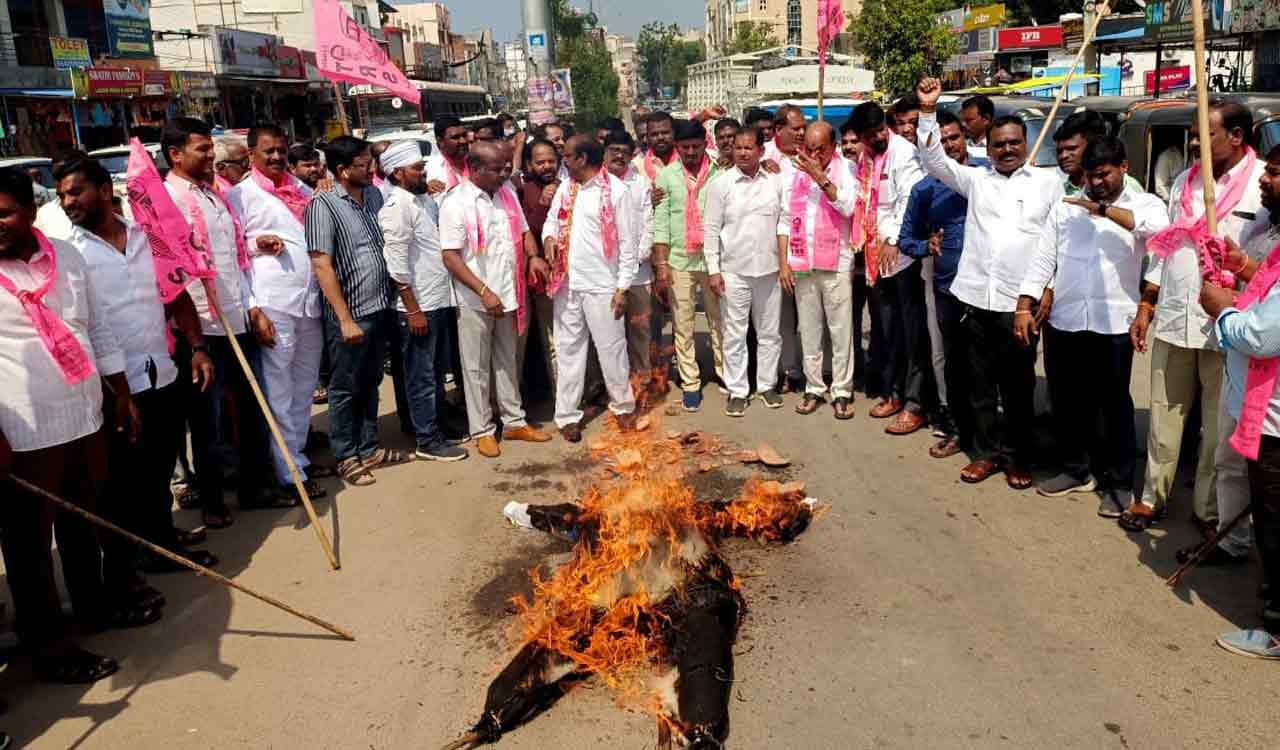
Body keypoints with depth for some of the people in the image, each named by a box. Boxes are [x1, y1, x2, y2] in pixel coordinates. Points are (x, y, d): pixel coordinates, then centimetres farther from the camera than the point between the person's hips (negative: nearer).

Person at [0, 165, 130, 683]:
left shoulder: (66, 256, 7)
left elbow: (99, 331, 14)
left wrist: (121, 396, 14)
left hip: (85, 419, 6)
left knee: (82, 521, 21)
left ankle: (93, 604, 39)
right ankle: (48, 645, 17)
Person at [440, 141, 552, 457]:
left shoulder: (507, 194, 5)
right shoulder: (456, 203, -15)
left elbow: (523, 230, 16)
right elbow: (450, 257, -17)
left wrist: (533, 256, -6)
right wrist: (484, 292, -23)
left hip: (508, 296, 6)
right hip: (474, 301, -6)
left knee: (507, 361, 17)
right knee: (477, 368, 6)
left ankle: (514, 422, 28)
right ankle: (482, 430, 17)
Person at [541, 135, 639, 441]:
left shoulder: (615, 190, -8)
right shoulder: (565, 189, 8)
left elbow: (627, 242, -7)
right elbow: (551, 220, 20)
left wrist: (622, 288, -10)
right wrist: (549, 237, -5)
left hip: (602, 286, -5)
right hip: (567, 284, 5)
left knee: (611, 348, 5)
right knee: (569, 349, 9)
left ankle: (623, 405, 24)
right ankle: (567, 415, 17)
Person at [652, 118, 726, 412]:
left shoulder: (720, 174, -1)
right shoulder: (666, 175, 1)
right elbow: (660, 222, -1)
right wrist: (661, 264, -7)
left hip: (714, 259, 0)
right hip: (679, 261, 1)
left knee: (719, 322, 9)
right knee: (683, 326, 6)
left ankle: (726, 374, 22)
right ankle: (690, 383, 15)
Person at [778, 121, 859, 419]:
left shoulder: (844, 171, -1)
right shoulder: (793, 175, 8)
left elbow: (848, 206, -16)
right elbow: (785, 221, 8)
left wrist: (820, 177, -18)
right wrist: (783, 262, 3)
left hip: (836, 263, -3)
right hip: (801, 265, 3)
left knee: (841, 330, 0)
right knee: (809, 330, 8)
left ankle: (842, 391, 7)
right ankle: (814, 388, 17)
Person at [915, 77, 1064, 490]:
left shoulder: (1047, 182, 6)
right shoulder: (976, 179, 12)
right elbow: (934, 160, 5)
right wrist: (928, 111, -5)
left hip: (1020, 301, -2)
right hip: (976, 296, 2)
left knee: (1018, 385, 6)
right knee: (981, 383, 9)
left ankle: (1017, 456, 19)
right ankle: (986, 452, 21)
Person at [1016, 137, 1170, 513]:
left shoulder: (1143, 203, 2)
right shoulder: (1065, 207, 10)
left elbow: (1159, 228, -23)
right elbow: (1043, 260, 9)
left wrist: (1105, 210, -19)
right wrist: (1024, 307, 1)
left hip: (1113, 324, -3)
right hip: (1064, 321, 4)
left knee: (1114, 404, 4)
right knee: (1067, 400, 13)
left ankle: (1118, 482, 18)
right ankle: (1076, 469, 30)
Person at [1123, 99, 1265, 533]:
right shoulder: (1185, 181, 12)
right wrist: (1146, 308, 14)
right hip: (1172, 321, 5)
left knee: (1220, 430, 7)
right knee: (1164, 416, 14)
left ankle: (1210, 509, 22)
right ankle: (1153, 497, 28)